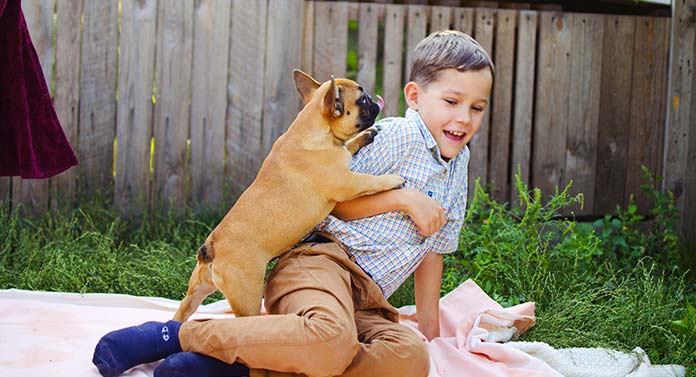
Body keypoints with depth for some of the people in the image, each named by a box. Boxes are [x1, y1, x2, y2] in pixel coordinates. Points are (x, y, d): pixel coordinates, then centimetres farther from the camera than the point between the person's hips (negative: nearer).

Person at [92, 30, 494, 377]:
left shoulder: (457, 165, 23)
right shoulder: (397, 137, -2)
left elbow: (433, 247, 31)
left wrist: (429, 323, 29)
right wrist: (403, 199, -10)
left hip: (366, 302, 7)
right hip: (324, 259, -7)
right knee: (330, 340, -43)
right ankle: (180, 334, -22)